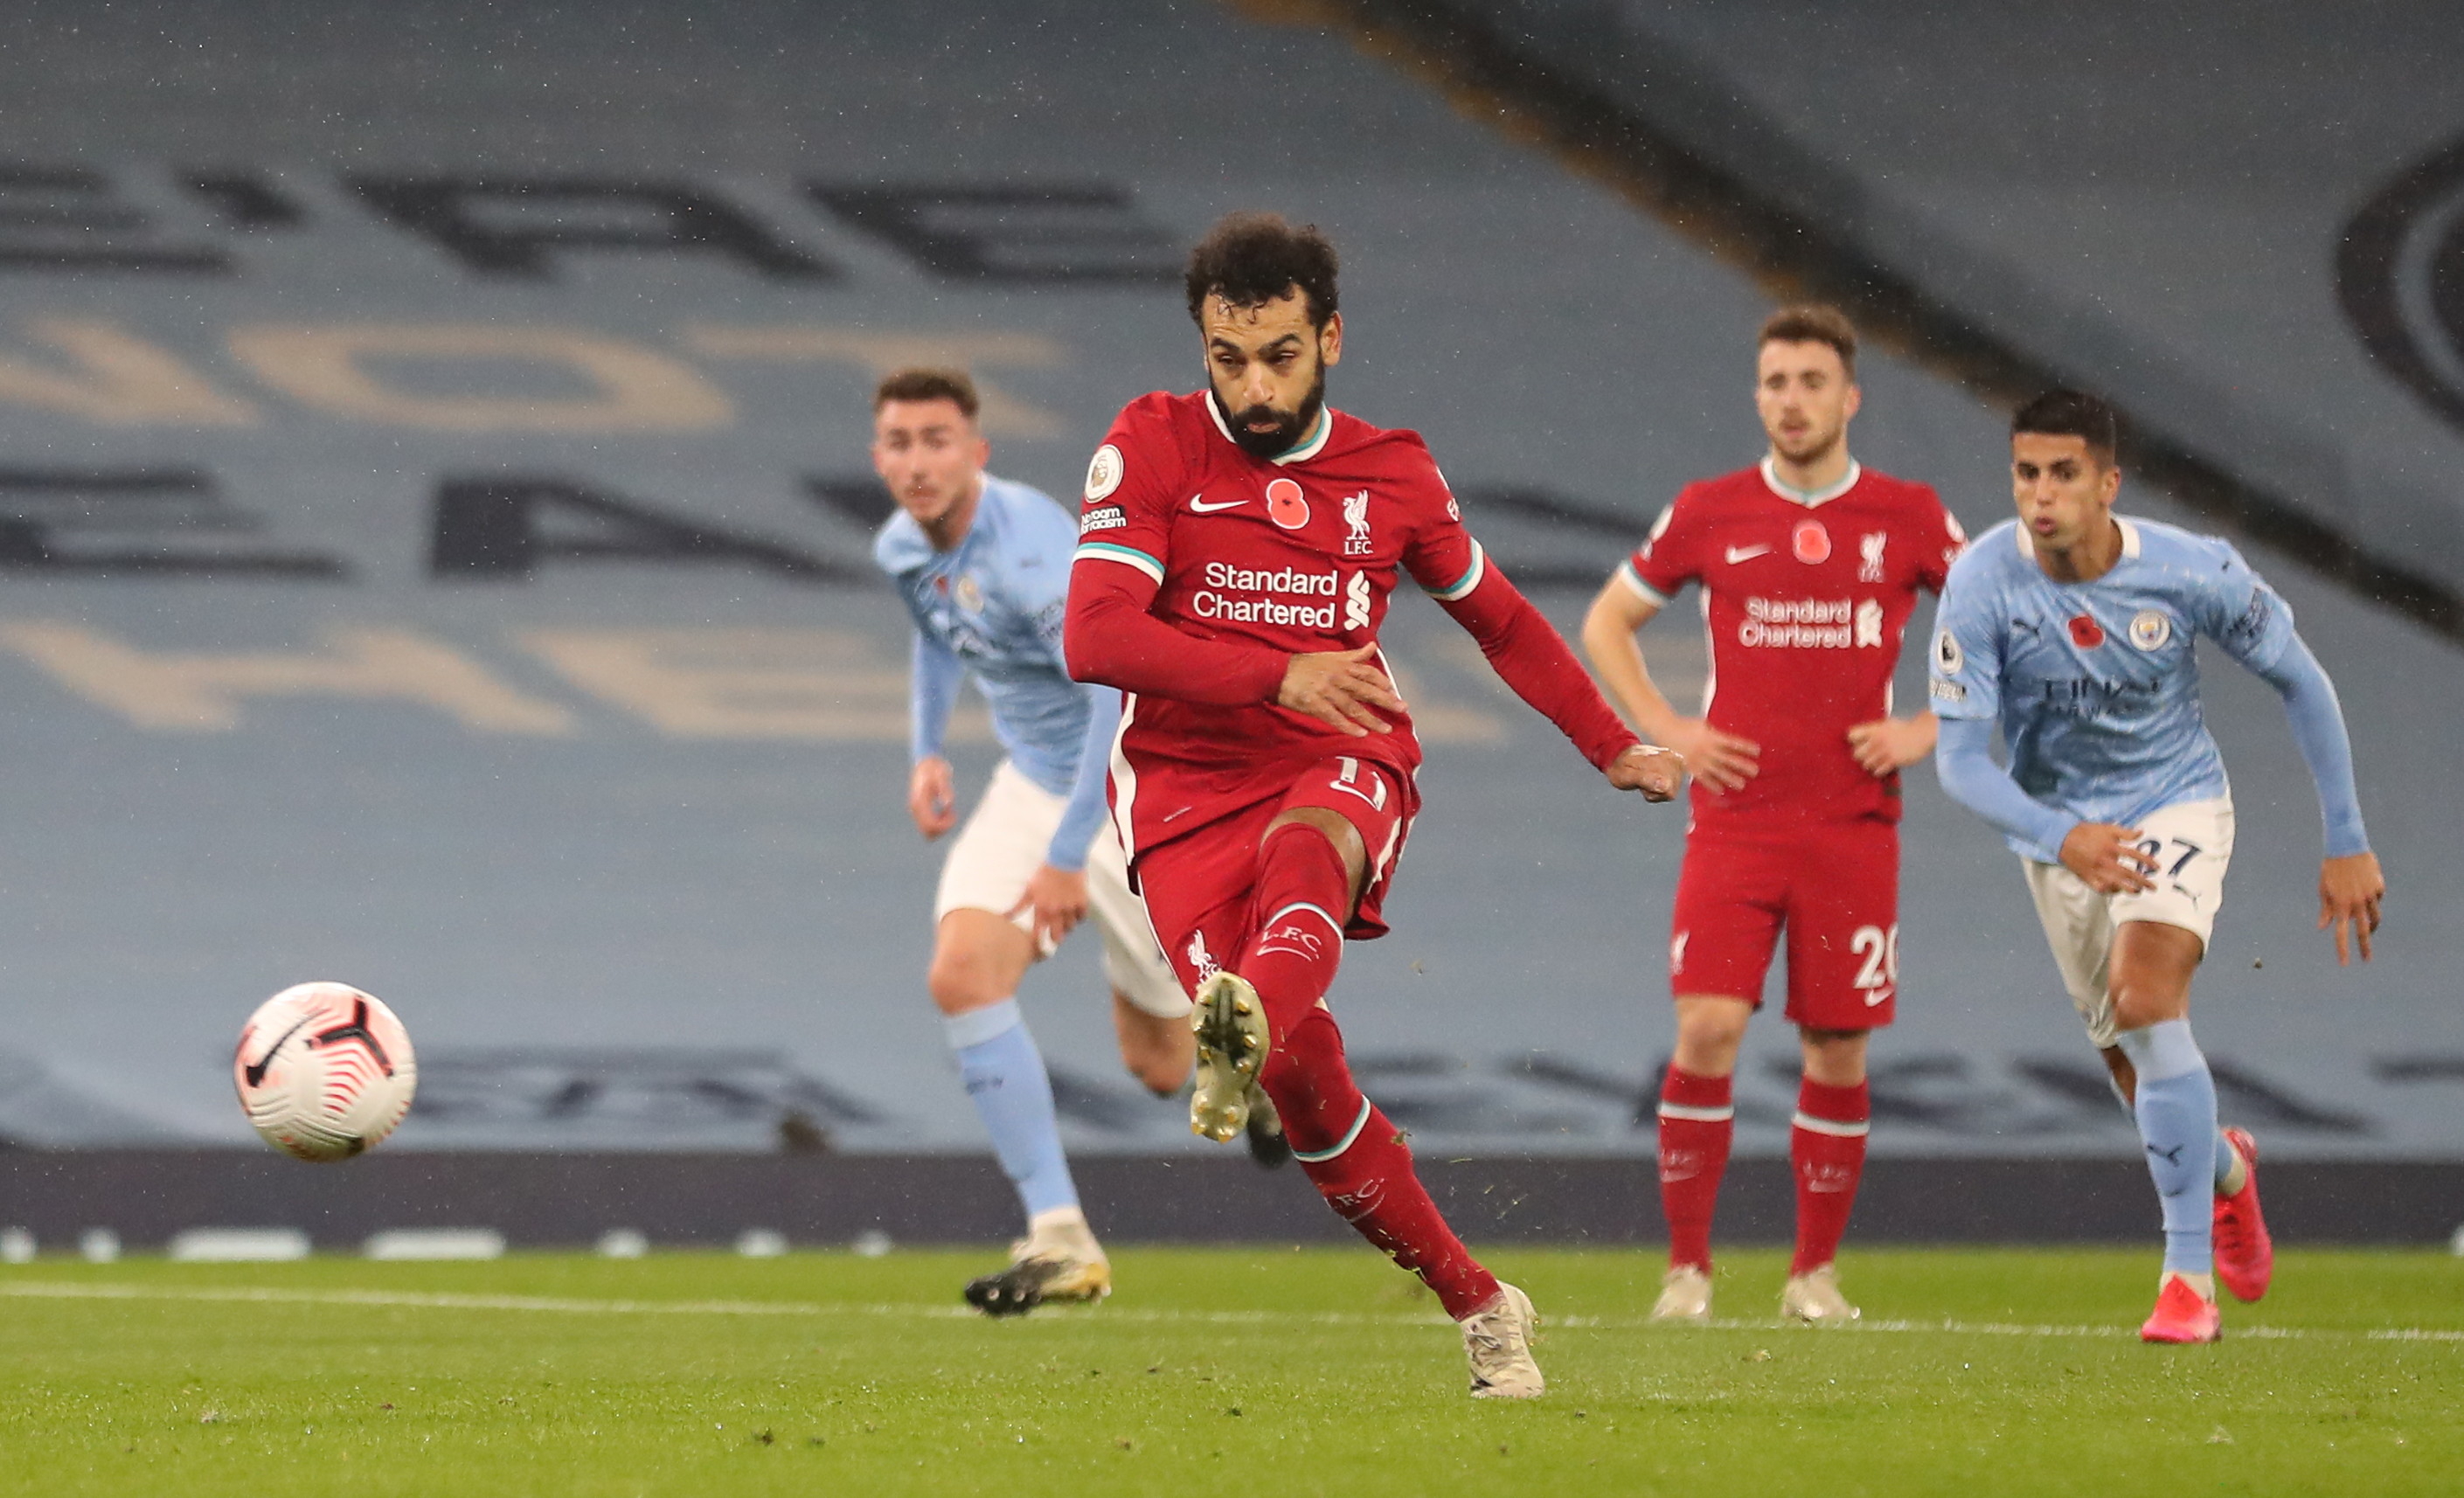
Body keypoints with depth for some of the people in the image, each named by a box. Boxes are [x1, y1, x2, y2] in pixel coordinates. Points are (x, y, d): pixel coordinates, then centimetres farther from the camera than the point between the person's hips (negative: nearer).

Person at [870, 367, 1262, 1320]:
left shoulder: (1029, 547, -28)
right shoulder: (902, 550, -2)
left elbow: (1117, 693, -32)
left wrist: (1069, 857, -31)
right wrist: (928, 752, 10)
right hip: (1030, 785, 7)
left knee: (1162, 1069, 3)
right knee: (962, 974, -19)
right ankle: (1060, 1242, -18)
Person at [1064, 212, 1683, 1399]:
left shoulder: (1392, 475, 10)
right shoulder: (1150, 448, 0)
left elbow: (1499, 619, 28)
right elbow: (1095, 637, -13)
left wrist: (1611, 746, 32)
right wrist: (1279, 677, -22)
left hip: (1345, 774, 1)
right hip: (1187, 785, -1)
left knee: (1301, 847, -38)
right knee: (1303, 1066, -19)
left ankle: (1243, 1028, -70)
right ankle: (1474, 1303, -4)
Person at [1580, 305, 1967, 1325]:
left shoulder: (1909, 518, 3)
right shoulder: (1709, 513, 3)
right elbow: (1606, 623, 15)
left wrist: (1930, 730, 1)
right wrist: (1664, 731, 2)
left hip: (1854, 826, 1)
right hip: (1734, 816, -1)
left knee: (1838, 1051, 2)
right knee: (1707, 1028, -13)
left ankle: (1816, 1270, 16)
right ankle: (1688, 1264, -4)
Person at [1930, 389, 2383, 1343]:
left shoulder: (2192, 572, -22)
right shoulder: (1982, 585, -23)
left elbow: (2298, 681, -5)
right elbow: (1959, 761, -21)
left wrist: (2346, 843, -4)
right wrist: (2063, 836, -40)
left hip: (2176, 806, -2)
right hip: (2055, 827, 2)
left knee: (2145, 1001, -27)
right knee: (2135, 1068, 9)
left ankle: (2190, 1275, -21)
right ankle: (2224, 1170, 47)